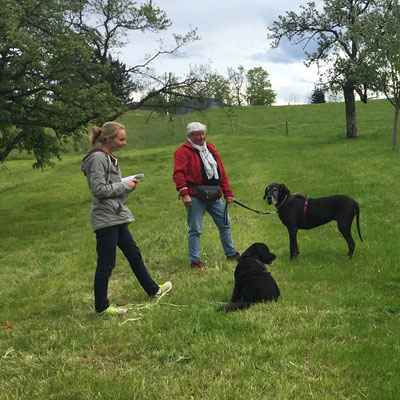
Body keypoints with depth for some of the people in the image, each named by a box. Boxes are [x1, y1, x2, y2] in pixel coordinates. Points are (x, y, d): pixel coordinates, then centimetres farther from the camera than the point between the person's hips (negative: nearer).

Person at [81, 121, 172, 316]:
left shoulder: (108, 157, 16)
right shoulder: (97, 158, -15)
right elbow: (99, 189, -21)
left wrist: (128, 185, 4)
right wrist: (125, 185, -12)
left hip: (116, 217, 10)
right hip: (105, 218, -10)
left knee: (133, 253, 19)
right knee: (106, 263, -3)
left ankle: (153, 290, 33)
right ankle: (101, 307, 7)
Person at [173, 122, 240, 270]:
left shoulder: (211, 149, 15)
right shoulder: (183, 151, -6)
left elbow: (221, 172, 18)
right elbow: (178, 174, -15)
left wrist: (228, 193, 15)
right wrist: (184, 193, -25)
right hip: (195, 198, -7)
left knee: (225, 224, 14)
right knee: (195, 229, -4)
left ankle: (231, 253, 29)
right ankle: (195, 260, 5)